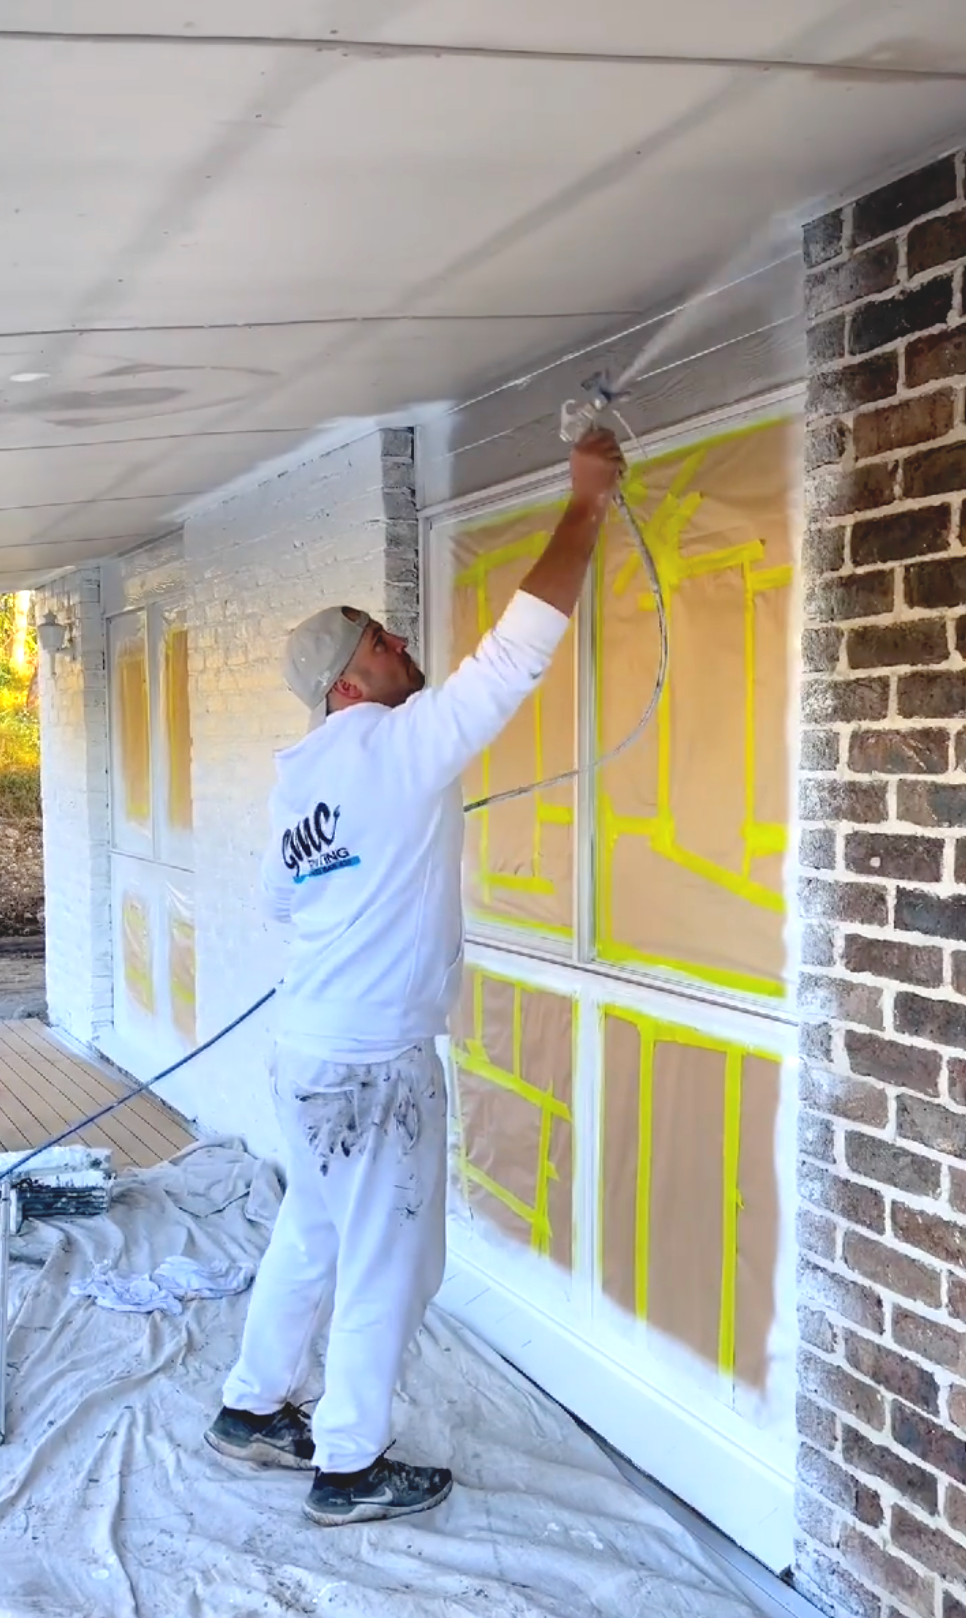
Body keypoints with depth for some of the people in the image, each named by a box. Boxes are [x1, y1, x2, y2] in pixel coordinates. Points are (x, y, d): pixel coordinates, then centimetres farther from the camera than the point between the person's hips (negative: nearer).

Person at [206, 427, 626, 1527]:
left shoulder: (300, 772, 7)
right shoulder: (398, 747, -16)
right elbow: (518, 650, -16)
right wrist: (587, 502, -10)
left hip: (308, 1049, 8)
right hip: (374, 1063, -8)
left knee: (309, 1241, 23)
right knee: (384, 1266, 6)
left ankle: (254, 1409, 37)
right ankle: (350, 1469, 21)